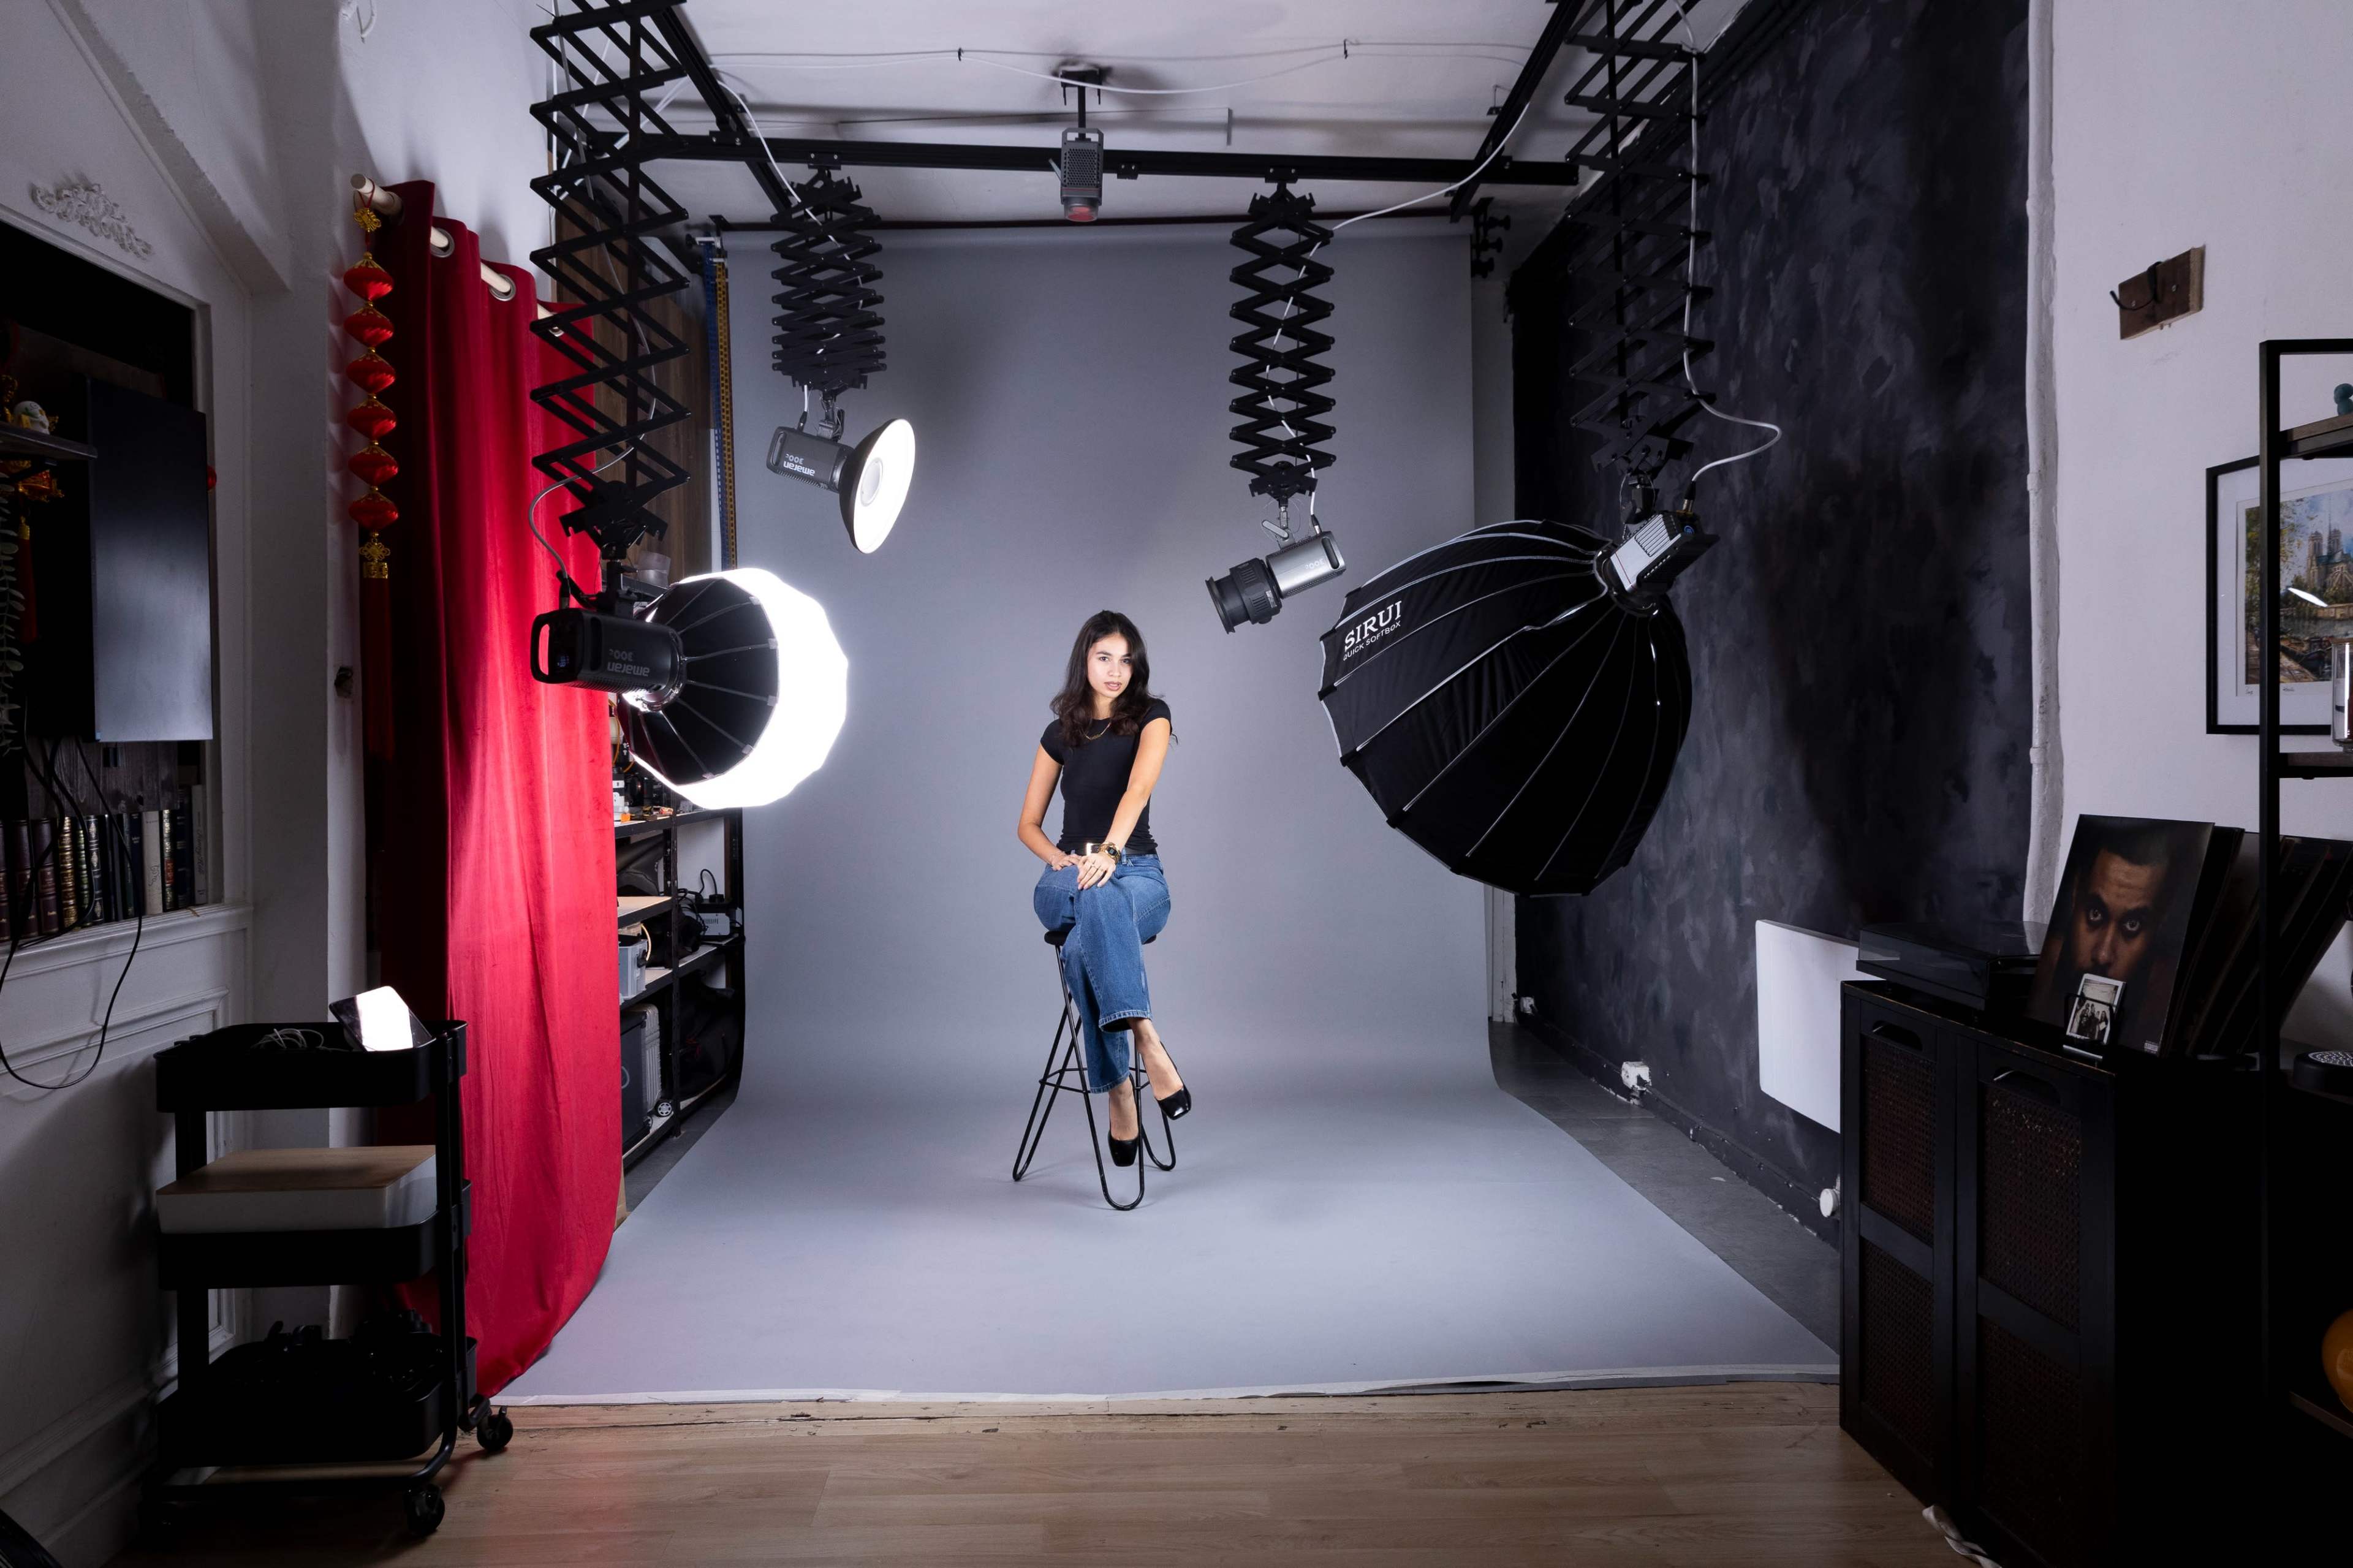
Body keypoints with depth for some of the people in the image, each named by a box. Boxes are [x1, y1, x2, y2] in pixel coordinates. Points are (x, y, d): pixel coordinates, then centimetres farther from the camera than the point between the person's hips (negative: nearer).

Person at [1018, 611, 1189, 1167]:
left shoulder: (1150, 717, 1)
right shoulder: (1060, 733, 12)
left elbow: (1137, 790, -19)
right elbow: (1028, 824, 15)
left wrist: (1109, 851, -38)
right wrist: (1060, 858, -8)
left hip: (1138, 874, -2)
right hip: (1066, 879, 2)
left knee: (1083, 947, -40)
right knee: (1096, 899, -41)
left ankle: (1117, 1089, -39)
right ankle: (1149, 1043, -48)